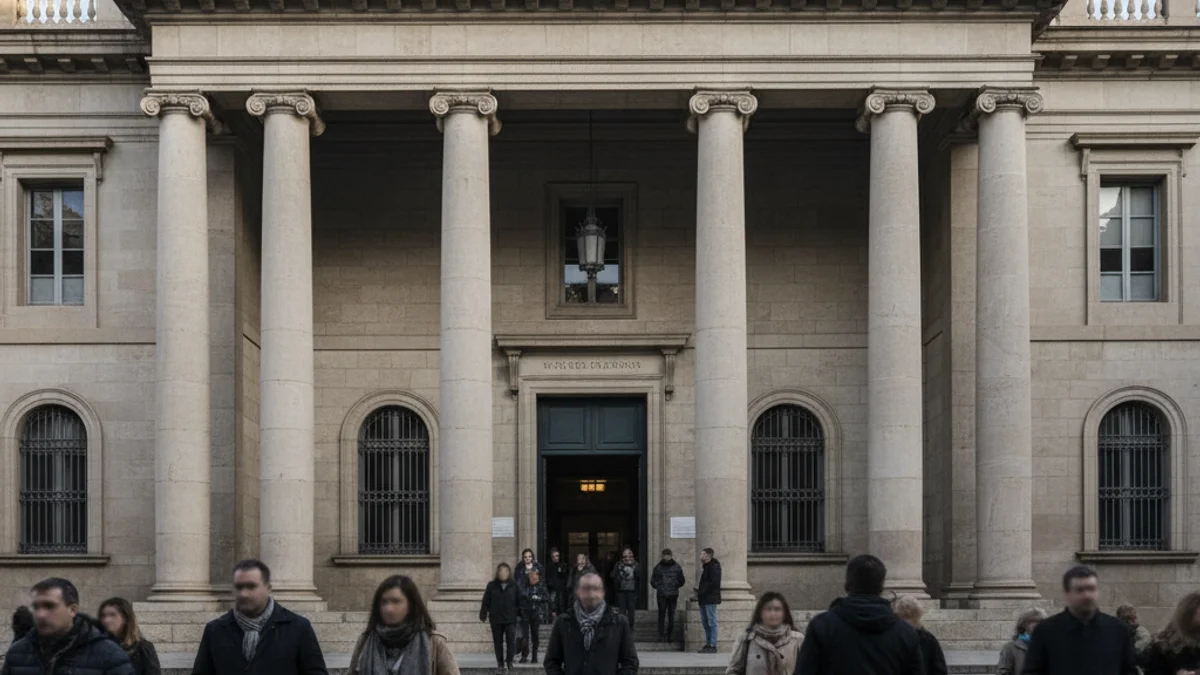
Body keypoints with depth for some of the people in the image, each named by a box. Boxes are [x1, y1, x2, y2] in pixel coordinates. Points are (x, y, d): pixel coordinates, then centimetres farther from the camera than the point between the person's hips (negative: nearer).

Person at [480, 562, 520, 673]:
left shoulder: (513, 585, 2)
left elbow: (519, 601, 3)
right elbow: (486, 601, 1)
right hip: (496, 619, 1)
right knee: (498, 642, 7)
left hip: (510, 619, -1)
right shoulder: (492, 585, 1)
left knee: (511, 640, -8)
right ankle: (500, 663, 16)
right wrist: (483, 614, 0)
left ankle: (509, 662, 5)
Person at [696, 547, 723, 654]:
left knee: (711, 622, -7)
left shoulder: (714, 566, -12)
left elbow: (714, 583, -21)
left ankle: (712, 645, -7)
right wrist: (699, 591, 9)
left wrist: (701, 591, -19)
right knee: (705, 622, 13)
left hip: (710, 598, -10)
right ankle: (708, 644, 18)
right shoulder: (706, 566, 19)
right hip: (704, 599, 10)